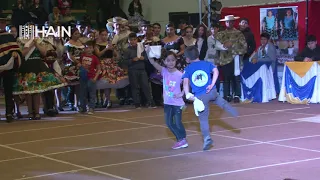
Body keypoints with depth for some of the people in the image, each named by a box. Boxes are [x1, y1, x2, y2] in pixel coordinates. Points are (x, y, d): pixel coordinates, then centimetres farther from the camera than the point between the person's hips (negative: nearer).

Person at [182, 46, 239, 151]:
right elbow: (216, 71, -6)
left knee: (203, 119, 5)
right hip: (212, 92, 2)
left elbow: (185, 82, -9)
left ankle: (207, 138, -3)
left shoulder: (187, 69, 5)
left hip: (199, 96, -1)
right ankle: (232, 111, 18)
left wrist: (187, 95, -15)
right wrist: (212, 85, -7)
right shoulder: (207, 64, 8)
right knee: (221, 101, 34)